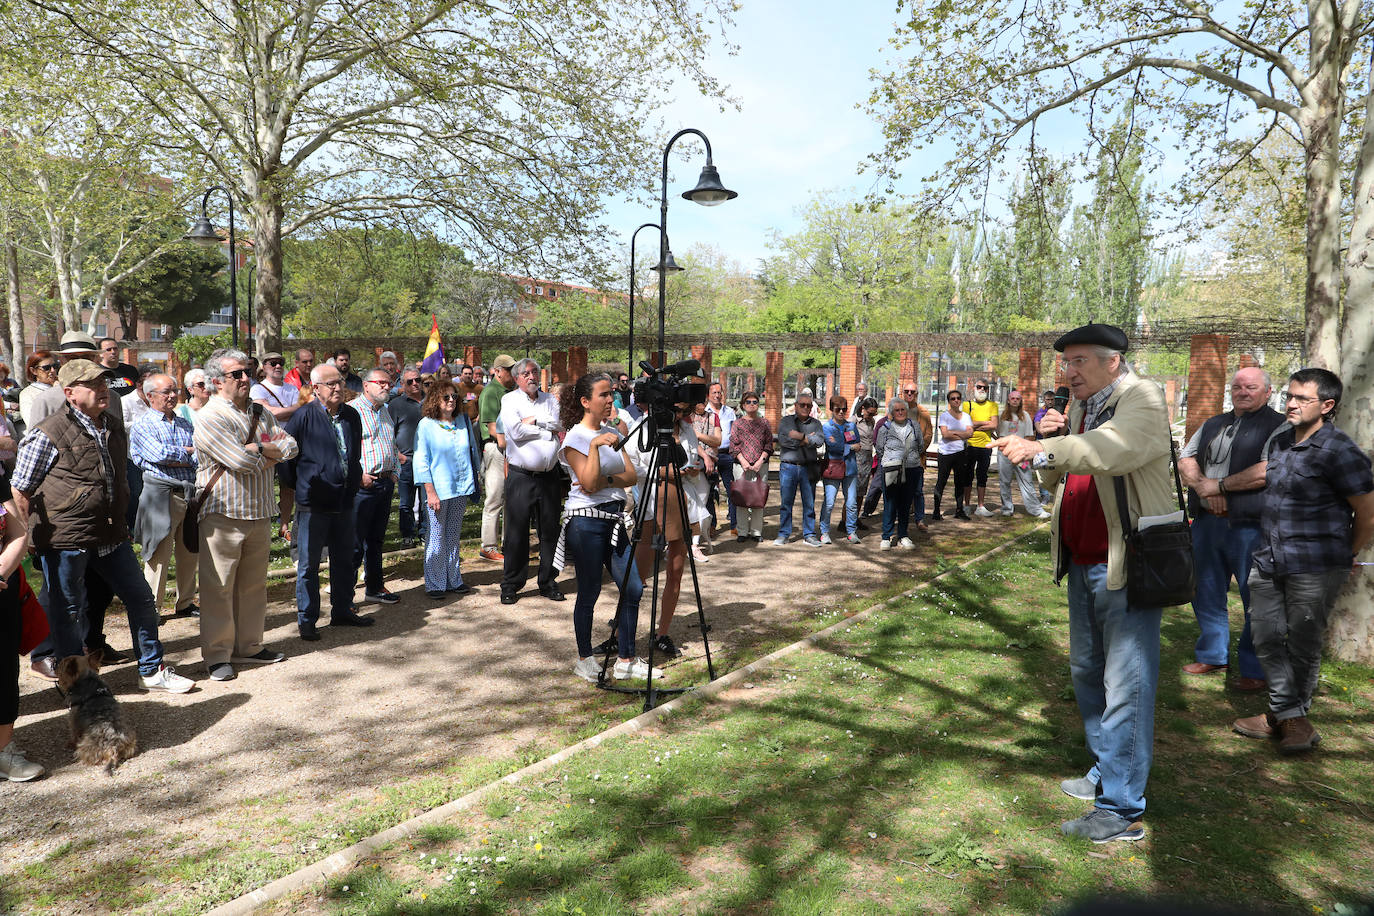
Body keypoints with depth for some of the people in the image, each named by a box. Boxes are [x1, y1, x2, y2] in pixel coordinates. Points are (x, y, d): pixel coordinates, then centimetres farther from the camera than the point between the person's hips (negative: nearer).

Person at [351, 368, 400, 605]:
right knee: (354, 543, -5)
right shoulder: (352, 410, -10)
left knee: (376, 539, 16)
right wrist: (358, 475, -18)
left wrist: (393, 472, 15)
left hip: (385, 483, 8)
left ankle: (374, 587, 26)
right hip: (363, 485, -8)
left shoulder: (385, 411, 17)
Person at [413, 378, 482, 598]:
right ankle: (435, 584, 11)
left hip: (461, 489, 5)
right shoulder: (426, 425, -7)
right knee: (436, 538, 1)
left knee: (453, 536, 13)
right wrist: (430, 492, -13)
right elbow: (421, 461, -8)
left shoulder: (464, 421, 6)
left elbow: (473, 452, 16)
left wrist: (474, 485, 15)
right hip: (438, 489, -4)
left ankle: (453, 580, 22)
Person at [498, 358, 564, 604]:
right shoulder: (509, 400, 2)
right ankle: (511, 585, 10)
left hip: (548, 475, 3)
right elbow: (516, 431, -13)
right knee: (516, 531, 0)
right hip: (521, 476, -3)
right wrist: (547, 430, -6)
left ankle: (548, 582, 19)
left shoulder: (549, 399, 13)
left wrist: (533, 420, -11)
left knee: (550, 530, 7)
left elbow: (557, 424, -4)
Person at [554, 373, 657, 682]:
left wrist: (606, 480, -12)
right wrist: (595, 445, -27)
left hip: (614, 517, 7)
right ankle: (585, 660, 19)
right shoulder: (574, 438, -8)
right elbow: (589, 484, -18)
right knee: (589, 593, 2)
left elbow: (632, 476, 5)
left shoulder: (612, 433, 12)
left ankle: (626, 661, 15)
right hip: (586, 520, -7)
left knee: (633, 588, 4)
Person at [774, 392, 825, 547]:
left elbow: (820, 441, -8)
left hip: (808, 468, 2)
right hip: (788, 467, -1)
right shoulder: (785, 421, 7)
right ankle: (783, 534, 11)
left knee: (809, 503, 4)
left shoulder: (816, 423, 11)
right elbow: (783, 439, -11)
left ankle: (809, 535, 13)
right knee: (786, 502, 2)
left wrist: (799, 437, -15)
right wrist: (806, 438, -9)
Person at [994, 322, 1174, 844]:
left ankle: (1121, 811, 4)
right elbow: (1057, 482, 17)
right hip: (1083, 564, 9)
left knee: (1126, 687, -4)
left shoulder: (1142, 397, -10)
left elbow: (1118, 447, -32)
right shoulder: (1078, 408, 14)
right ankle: (1106, 775, 35)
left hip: (1127, 565, -9)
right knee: (1086, 673, 18)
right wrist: (1049, 438, 0)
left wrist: (1043, 449, -40)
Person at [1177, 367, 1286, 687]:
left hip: (1250, 526, -6)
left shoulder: (1278, 426, -4)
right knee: (1205, 592, 15)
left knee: (1256, 600, 2)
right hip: (1206, 522, 6)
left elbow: (1269, 471, -18)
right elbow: (1185, 460, 11)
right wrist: (1202, 486, -9)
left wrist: (1219, 485, -13)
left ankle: (1255, 670, 14)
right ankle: (1212, 655, 30)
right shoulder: (1212, 425, 17)